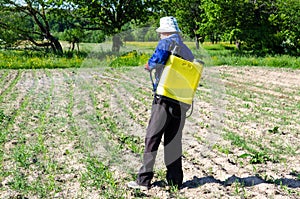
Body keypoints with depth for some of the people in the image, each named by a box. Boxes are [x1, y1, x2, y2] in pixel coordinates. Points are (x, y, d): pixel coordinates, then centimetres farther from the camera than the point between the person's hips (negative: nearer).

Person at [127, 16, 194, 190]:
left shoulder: (166, 42, -3)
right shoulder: (188, 51, 16)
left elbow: (158, 59, -20)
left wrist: (150, 65, -1)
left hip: (165, 99, -6)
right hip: (182, 102, 6)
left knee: (152, 138, -2)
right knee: (174, 140, 12)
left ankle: (144, 180, -2)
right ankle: (175, 180, 15)